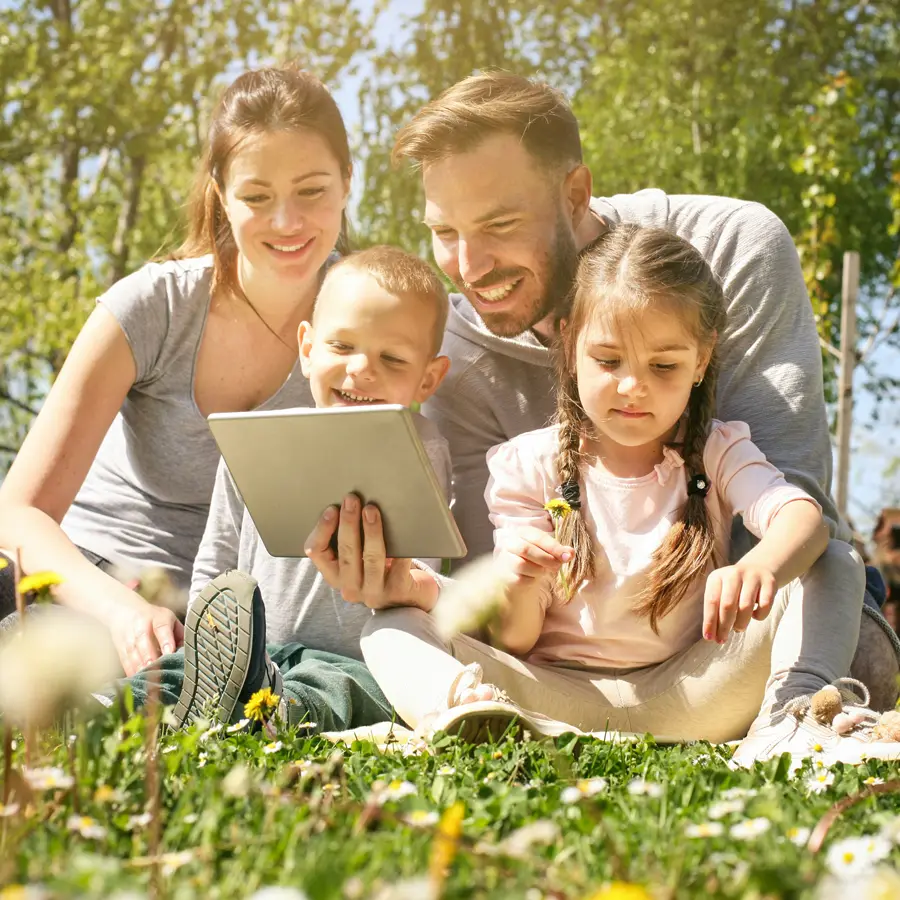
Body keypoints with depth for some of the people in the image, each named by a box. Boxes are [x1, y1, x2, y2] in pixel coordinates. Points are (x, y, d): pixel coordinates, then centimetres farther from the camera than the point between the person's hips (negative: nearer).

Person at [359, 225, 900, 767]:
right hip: (555, 697, 0)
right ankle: (465, 709, -51)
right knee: (392, 627, -20)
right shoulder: (530, 465, 3)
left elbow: (806, 518, -18)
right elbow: (516, 644, 1)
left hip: (685, 696, 0)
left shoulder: (718, 453, 5)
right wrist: (519, 590, -25)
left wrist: (761, 568, -42)